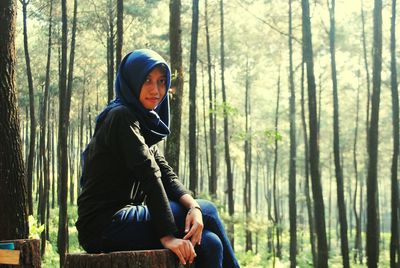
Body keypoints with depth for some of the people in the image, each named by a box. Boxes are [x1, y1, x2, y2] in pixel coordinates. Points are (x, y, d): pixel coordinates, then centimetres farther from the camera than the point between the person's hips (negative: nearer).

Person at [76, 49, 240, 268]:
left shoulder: (145, 123, 18)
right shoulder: (121, 117, -11)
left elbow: (166, 175, 6)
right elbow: (149, 175, -19)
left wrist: (192, 205, -13)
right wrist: (167, 235, -24)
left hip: (124, 220, 8)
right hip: (105, 226, -8)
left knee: (209, 244, -6)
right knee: (207, 212, -11)